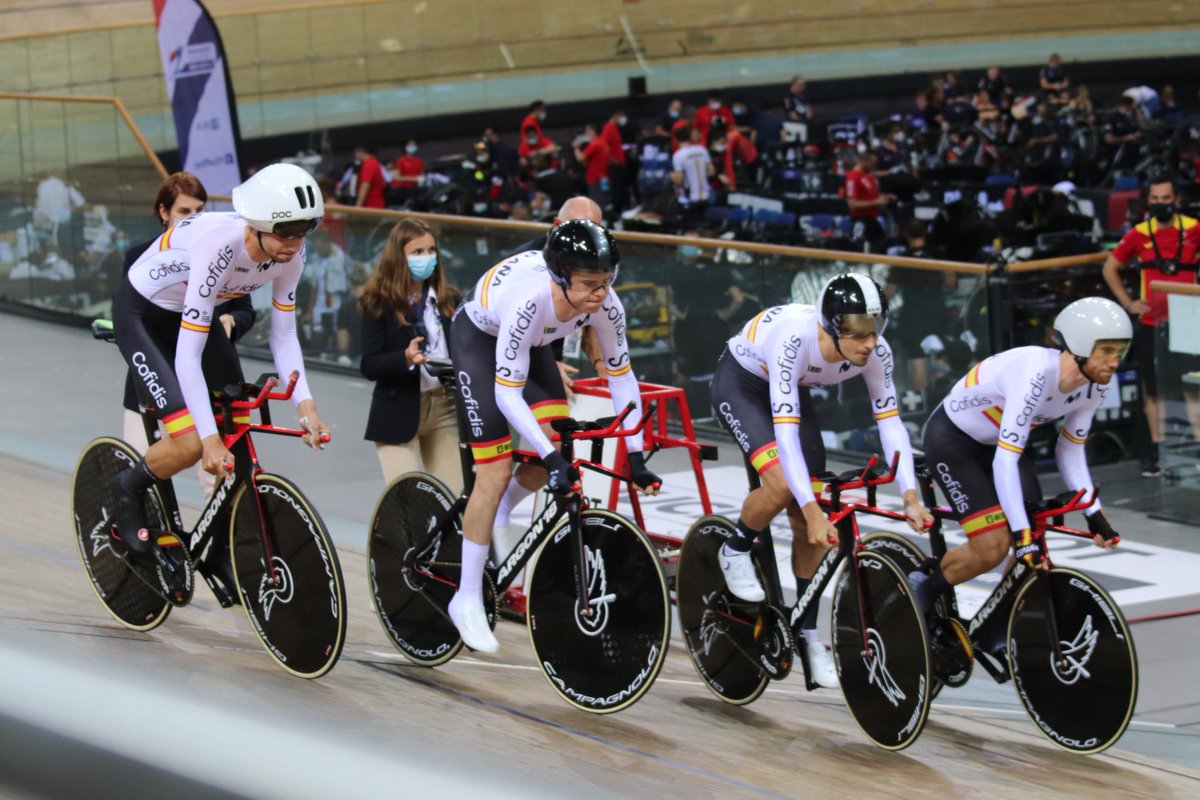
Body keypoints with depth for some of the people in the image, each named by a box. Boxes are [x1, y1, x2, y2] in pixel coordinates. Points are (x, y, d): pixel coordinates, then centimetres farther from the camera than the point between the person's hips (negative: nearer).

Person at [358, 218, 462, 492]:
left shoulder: (448, 299, 8)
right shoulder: (379, 303, -5)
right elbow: (369, 366, -10)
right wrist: (405, 358, -27)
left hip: (444, 407, 4)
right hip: (399, 411, -4)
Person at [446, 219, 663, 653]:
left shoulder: (606, 305, -27)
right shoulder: (530, 300, -42)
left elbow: (621, 375, -14)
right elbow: (507, 393, -38)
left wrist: (636, 457, -16)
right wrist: (550, 459, -43)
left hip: (532, 341, 5)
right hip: (479, 335, -5)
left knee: (555, 447, -11)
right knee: (496, 473, -11)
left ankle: (494, 517, 20)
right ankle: (467, 600, -1)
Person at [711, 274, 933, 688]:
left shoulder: (876, 352, -27)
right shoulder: (793, 339, -42)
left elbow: (890, 422, -21)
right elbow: (785, 429, -43)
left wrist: (911, 497, -33)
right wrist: (813, 509, -47)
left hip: (790, 388, 5)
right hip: (739, 382, -5)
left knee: (809, 525, -1)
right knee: (782, 485, -30)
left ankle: (808, 631, 14)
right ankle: (735, 552, 0)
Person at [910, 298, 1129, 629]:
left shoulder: (1094, 385, -14)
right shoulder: (1034, 375, -38)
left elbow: (1070, 451, 0)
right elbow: (1004, 461, -38)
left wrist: (1094, 513, -10)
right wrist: (1023, 534, -39)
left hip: (996, 440, 7)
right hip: (952, 440, -7)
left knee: (1036, 545, -5)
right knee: (993, 547, -15)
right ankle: (923, 587, 9)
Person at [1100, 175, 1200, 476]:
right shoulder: (1139, 234, 1)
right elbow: (1110, 268, 12)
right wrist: (1128, 303, 5)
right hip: (1151, 323, 2)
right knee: (1153, 389, 7)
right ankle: (1154, 453, 14)